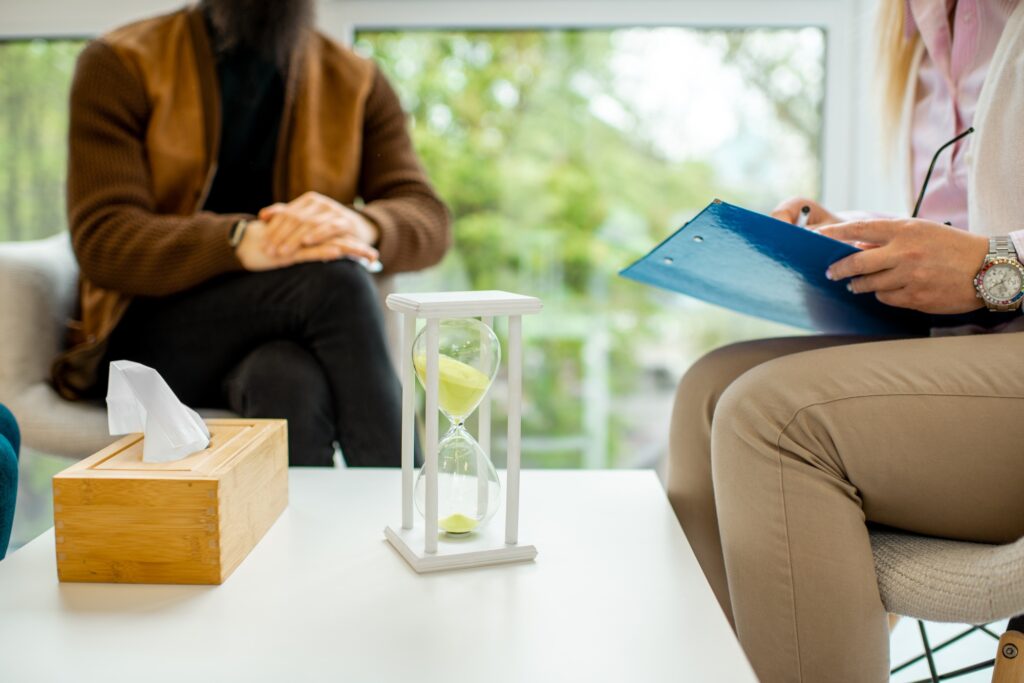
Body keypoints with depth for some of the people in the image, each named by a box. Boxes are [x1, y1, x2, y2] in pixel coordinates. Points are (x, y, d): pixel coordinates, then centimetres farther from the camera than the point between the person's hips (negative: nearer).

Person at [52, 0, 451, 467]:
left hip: (283, 344, 2)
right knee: (333, 278, -29)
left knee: (289, 384, -36)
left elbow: (428, 219, -5)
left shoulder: (357, 83, 8)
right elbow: (102, 240, -13)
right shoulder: (119, 66, -1)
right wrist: (241, 241, -33)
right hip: (150, 339, -2)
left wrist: (359, 224, -30)